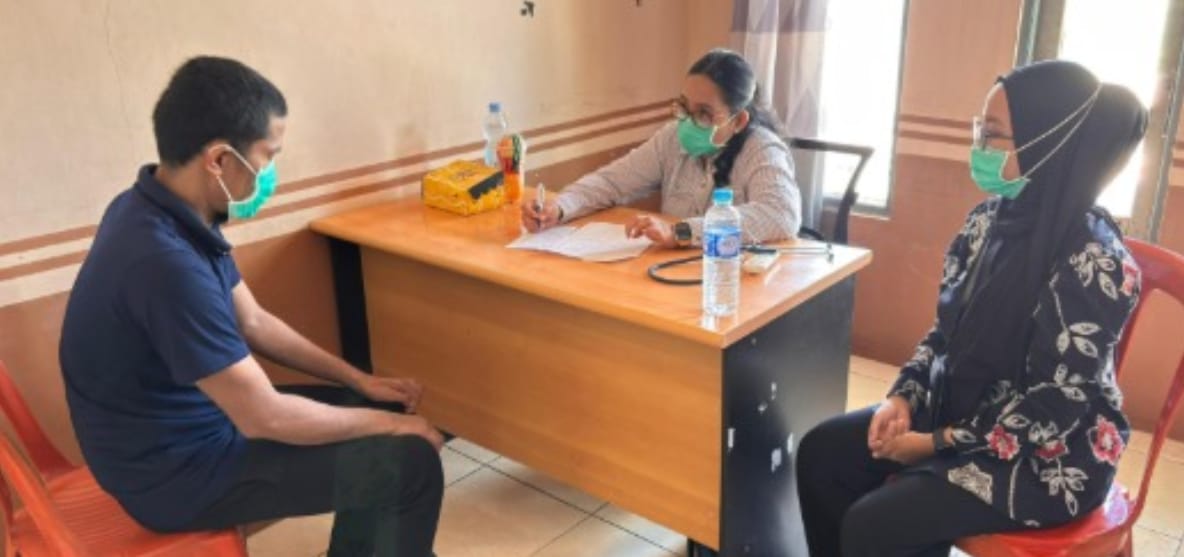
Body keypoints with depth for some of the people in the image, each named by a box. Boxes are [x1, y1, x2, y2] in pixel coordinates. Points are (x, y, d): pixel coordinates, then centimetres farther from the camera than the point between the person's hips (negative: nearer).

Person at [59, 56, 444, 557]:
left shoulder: (166, 215, -2)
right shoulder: (165, 260, -33)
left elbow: (253, 323, 9)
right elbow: (264, 417, -28)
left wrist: (360, 381, 6)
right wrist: (390, 424, -14)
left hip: (187, 428, 9)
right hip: (177, 469, -9)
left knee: (374, 410, 13)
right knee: (409, 462, -11)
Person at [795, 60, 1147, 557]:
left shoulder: (1092, 260, -24)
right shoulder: (989, 218, 0)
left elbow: (1054, 408, -23)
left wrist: (938, 443, -18)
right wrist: (904, 396, -7)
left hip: (1048, 459, -8)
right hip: (959, 413, 8)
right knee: (821, 453, -1)